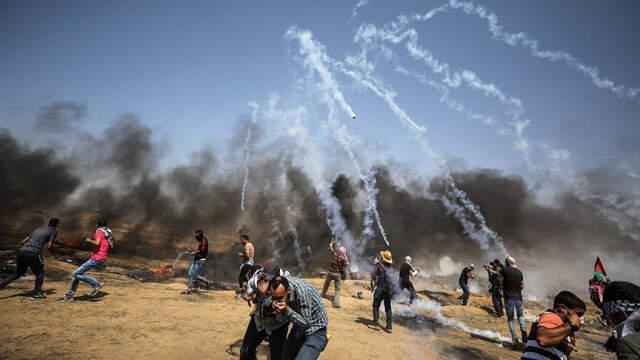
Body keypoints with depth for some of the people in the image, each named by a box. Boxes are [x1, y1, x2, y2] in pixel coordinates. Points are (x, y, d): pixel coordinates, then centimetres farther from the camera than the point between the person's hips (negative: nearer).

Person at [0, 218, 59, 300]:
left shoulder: (38, 229, 26)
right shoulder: (53, 231, 6)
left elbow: (22, 242, 23)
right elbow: (49, 247, -4)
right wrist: (53, 252, 16)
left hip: (22, 251, 6)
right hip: (33, 253, -6)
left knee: (17, 273, 24)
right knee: (40, 273, 9)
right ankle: (37, 293, 6)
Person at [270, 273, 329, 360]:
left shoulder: (301, 291, -35)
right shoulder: (282, 283, -18)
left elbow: (306, 323, -27)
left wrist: (287, 311, -39)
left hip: (315, 330, -6)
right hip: (298, 327, 6)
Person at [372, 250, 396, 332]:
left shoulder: (379, 265, -6)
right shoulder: (391, 267, 10)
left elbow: (374, 276, -9)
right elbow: (393, 278, 14)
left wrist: (373, 286, 0)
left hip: (381, 288, -5)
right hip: (390, 289, 5)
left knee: (376, 305, 12)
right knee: (388, 307, 13)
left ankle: (376, 322, 9)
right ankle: (389, 326, 10)